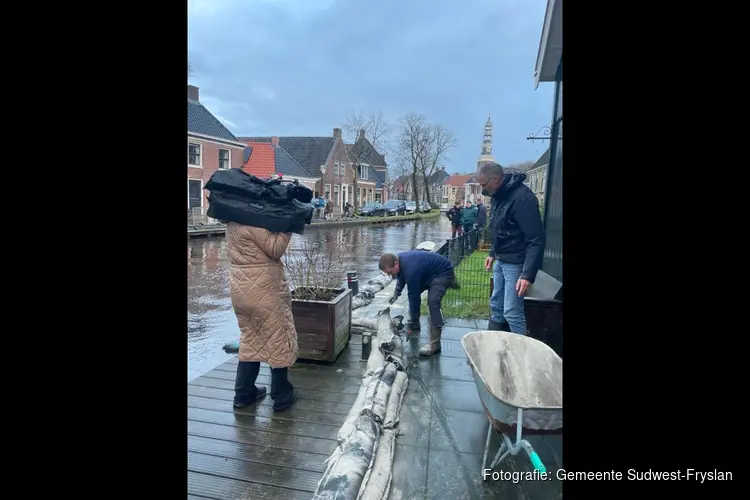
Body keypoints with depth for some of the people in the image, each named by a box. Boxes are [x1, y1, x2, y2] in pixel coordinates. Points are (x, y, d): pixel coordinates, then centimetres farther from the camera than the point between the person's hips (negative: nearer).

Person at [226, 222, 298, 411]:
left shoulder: (234, 221, 8)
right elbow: (276, 249, -18)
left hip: (241, 288, 9)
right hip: (261, 289, -8)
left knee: (250, 339, 19)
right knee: (278, 338, 5)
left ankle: (244, 393, 27)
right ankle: (281, 396, 16)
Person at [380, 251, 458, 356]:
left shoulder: (411, 270, -36)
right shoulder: (399, 259, -9)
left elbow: (414, 297, -28)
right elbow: (402, 275, 15)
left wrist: (412, 323, -19)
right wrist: (396, 292, 4)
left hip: (443, 272, -10)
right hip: (430, 272, 10)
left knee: (433, 302, -27)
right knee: (413, 293, 16)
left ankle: (434, 343, -26)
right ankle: (415, 326, 29)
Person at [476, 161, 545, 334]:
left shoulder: (522, 197, -23)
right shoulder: (499, 195, 6)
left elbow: (536, 239, -25)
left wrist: (528, 274, -28)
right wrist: (493, 254, 21)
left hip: (515, 263, -9)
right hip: (500, 261, 9)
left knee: (512, 312, -5)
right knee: (496, 306, 17)